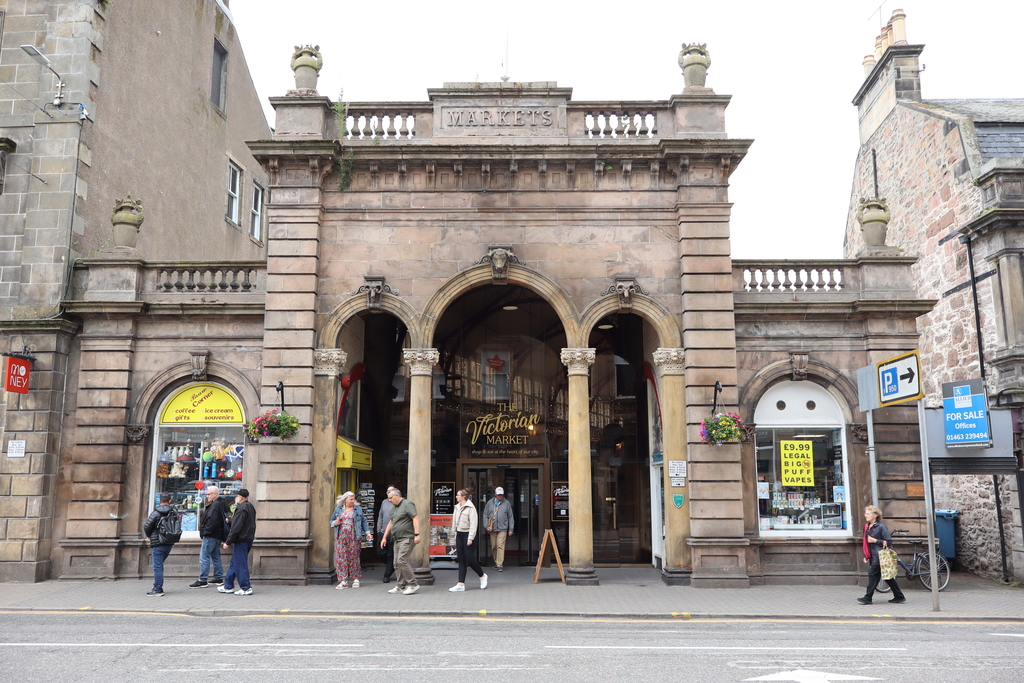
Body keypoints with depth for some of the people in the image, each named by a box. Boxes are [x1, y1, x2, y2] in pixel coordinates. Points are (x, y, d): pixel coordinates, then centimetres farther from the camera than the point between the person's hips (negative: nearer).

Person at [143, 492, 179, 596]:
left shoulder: (156, 513, -12)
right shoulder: (174, 512, 3)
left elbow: (147, 527, -10)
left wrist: (150, 536, 10)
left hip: (158, 543, -6)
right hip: (170, 543, 6)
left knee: (157, 566, -1)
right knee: (159, 565, 18)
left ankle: (157, 589, -1)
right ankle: (158, 587, 20)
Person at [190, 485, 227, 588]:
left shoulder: (215, 505, -17)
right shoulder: (221, 504, 15)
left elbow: (212, 521, -25)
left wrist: (205, 532, -17)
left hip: (211, 536, -10)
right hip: (218, 536, 10)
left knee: (204, 557, -6)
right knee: (215, 556, 15)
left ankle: (202, 580, -4)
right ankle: (219, 578, 18)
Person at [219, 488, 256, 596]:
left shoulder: (241, 508, -18)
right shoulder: (251, 507, 13)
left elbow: (236, 527, -21)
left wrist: (227, 542, -16)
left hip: (241, 540, -10)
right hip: (249, 539, 10)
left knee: (240, 564, -4)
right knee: (234, 563, 18)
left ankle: (246, 588, -1)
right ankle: (228, 586, 25)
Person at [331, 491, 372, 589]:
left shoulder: (358, 509, 10)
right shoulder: (338, 509, 12)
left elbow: (363, 522, 11)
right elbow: (331, 520, 17)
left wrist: (367, 532, 2)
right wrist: (335, 523, -5)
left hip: (354, 537, -1)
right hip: (341, 537, 1)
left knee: (354, 557, 0)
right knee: (341, 558, -3)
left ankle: (356, 579, 10)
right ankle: (343, 581, 1)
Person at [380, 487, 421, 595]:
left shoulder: (407, 504, -8)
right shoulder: (394, 508, 20)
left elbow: (415, 519, -16)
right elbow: (390, 523, 28)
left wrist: (417, 534, -23)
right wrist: (384, 537, 26)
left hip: (407, 538, -9)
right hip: (397, 539, 9)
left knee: (402, 560, -16)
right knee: (397, 563, 7)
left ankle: (413, 584, -8)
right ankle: (401, 586, 14)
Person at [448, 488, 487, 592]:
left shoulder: (470, 508, -12)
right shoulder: (457, 507, 11)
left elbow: (473, 524, -16)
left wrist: (470, 538, -19)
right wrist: (453, 533, 15)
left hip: (467, 534, -7)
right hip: (459, 535, 7)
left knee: (470, 559, -5)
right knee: (461, 560, 6)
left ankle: (482, 576, 19)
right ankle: (461, 584, 6)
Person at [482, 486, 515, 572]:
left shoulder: (507, 503, 2)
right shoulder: (490, 503, 5)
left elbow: (511, 517, 6)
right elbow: (485, 515, 9)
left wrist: (511, 529, 4)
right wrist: (487, 526, -2)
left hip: (502, 529, -3)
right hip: (492, 529, 3)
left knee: (500, 546, -11)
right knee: (493, 547, 10)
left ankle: (500, 565, -11)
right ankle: (496, 562, 25)